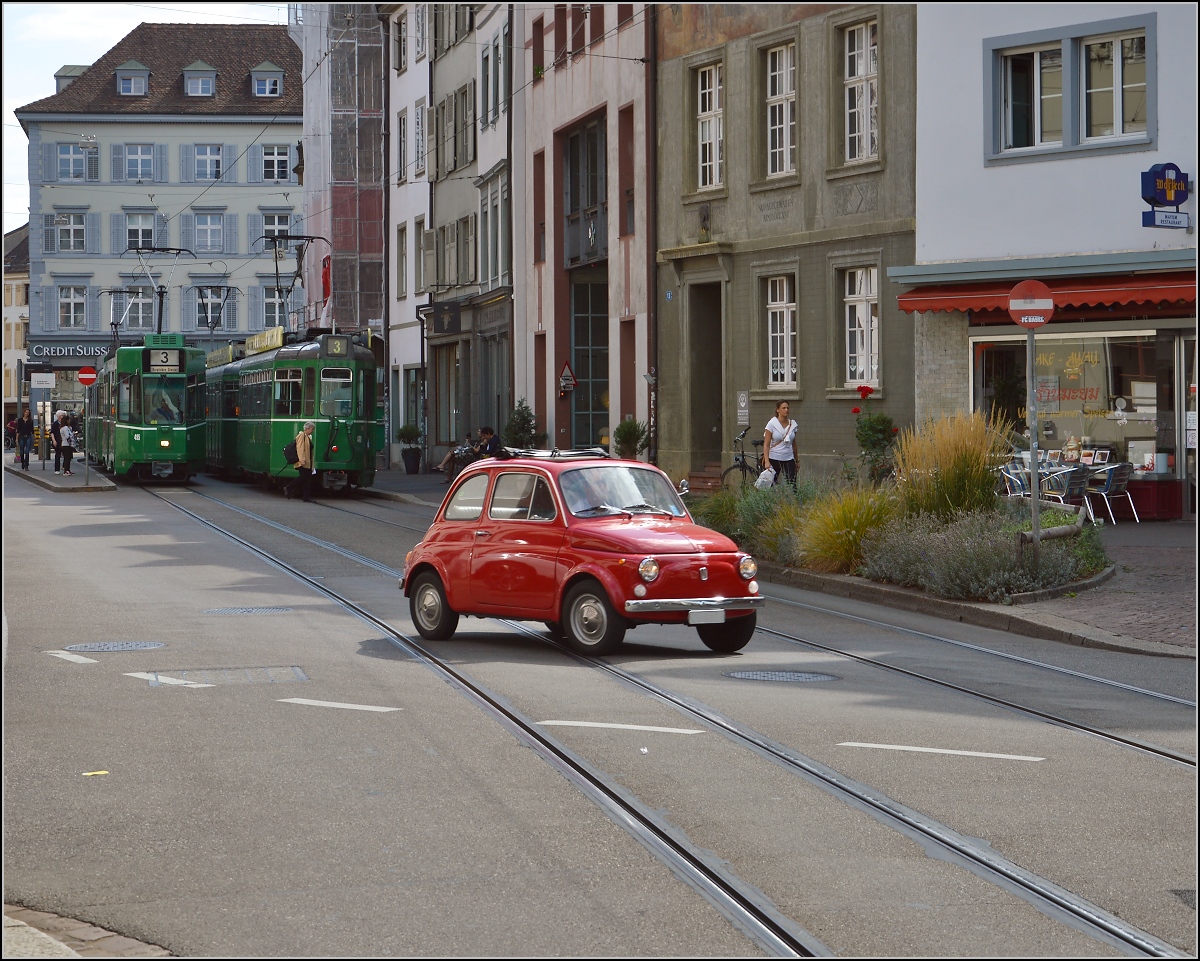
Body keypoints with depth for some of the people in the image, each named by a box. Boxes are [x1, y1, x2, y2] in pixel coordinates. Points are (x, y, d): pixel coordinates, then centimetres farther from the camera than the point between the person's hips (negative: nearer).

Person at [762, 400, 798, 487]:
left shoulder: (792, 424, 7)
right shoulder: (772, 424, -5)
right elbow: (766, 444, -8)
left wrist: (796, 460, 18)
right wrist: (767, 461, -18)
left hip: (788, 460, 3)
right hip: (774, 459, -3)